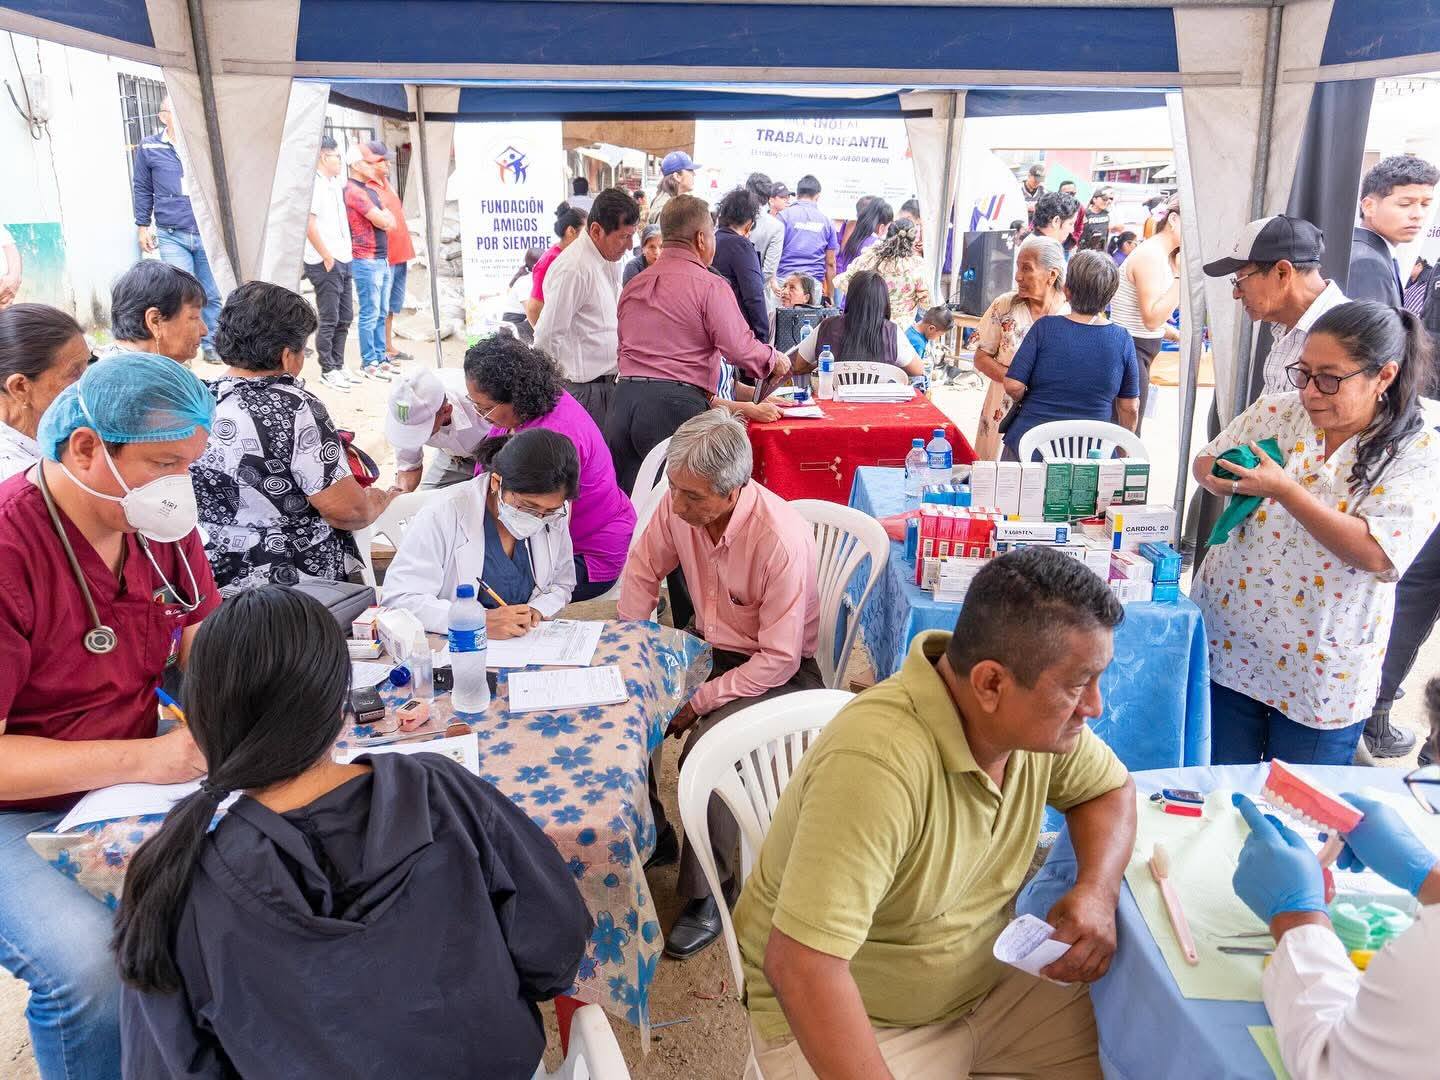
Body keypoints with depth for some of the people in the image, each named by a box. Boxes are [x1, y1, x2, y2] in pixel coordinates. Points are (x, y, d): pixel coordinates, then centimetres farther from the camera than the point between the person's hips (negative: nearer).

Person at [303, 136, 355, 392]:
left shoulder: (336, 184, 15)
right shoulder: (315, 185, -11)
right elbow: (309, 225, -19)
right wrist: (327, 257, -15)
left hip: (343, 261, 9)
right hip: (325, 264, -9)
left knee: (344, 318, 13)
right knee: (329, 320, -3)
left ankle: (338, 366, 22)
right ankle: (328, 371, 5)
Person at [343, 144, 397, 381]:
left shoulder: (370, 190, 18)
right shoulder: (353, 190, -12)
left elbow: (390, 222, 15)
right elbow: (381, 221, -16)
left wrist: (383, 217, -5)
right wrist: (384, 216, 5)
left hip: (382, 259, 9)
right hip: (366, 261, -9)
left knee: (381, 313, 11)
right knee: (370, 313, -5)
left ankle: (380, 358, 18)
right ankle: (368, 363, 0)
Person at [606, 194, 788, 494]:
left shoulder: (632, 286, 18)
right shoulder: (710, 286, -3)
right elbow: (741, 349, -11)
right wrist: (775, 360, 9)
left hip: (624, 399, 6)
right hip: (677, 404, -6)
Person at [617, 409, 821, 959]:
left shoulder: (780, 539, -32)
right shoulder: (679, 506, -13)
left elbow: (777, 660, -27)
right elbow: (640, 572, 6)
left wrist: (698, 702, -24)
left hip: (784, 668, -7)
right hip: (710, 644, 7)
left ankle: (708, 891, -5)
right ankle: (649, 830, 15)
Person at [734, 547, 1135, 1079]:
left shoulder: (1040, 717, -11)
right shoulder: (878, 761, -35)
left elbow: (1110, 788, 8)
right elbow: (801, 965, -36)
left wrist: (1097, 891, -10)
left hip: (987, 984, 6)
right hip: (845, 1017, -6)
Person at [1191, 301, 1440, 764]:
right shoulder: (1277, 413, -2)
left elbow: (1377, 553, -22)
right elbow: (1204, 464, 8)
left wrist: (1284, 490, -30)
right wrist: (1224, 481, -16)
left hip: (1321, 669, -2)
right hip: (1226, 640, 3)